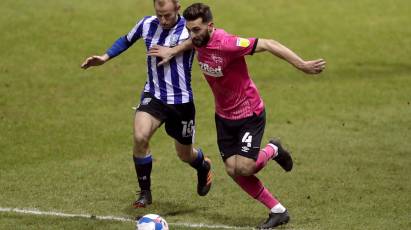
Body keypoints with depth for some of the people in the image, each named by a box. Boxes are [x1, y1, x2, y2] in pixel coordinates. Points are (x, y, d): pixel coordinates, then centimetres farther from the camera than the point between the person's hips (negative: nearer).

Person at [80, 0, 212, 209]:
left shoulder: (189, 29, -16)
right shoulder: (147, 24, -4)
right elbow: (126, 40, 14)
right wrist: (104, 57, 5)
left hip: (181, 101, -2)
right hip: (153, 96, 2)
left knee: (185, 155, 13)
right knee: (140, 137, -25)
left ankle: (204, 166, 53)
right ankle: (145, 192, -5)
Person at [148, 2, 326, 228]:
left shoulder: (226, 44, -30)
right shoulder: (201, 41, -6)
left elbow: (268, 44, -29)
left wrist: (302, 65, -31)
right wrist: (173, 51, 11)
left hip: (249, 114, -7)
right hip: (224, 116, 7)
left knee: (244, 168, -16)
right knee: (233, 171, 0)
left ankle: (272, 150, 18)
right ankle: (278, 211, 14)